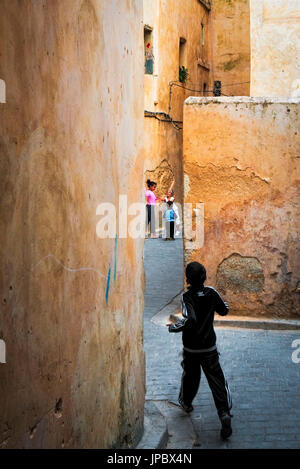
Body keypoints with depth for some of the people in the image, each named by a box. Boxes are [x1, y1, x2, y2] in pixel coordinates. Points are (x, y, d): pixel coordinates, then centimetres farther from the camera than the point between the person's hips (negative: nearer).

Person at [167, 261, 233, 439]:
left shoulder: (187, 297, -17)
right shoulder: (211, 293, -7)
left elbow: (189, 320, -31)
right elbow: (224, 311, 7)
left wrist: (173, 327, -15)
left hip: (190, 348, -1)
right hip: (209, 348, 1)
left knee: (190, 376, 22)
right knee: (216, 380, 0)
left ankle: (186, 403, 43)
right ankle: (224, 413, -16)